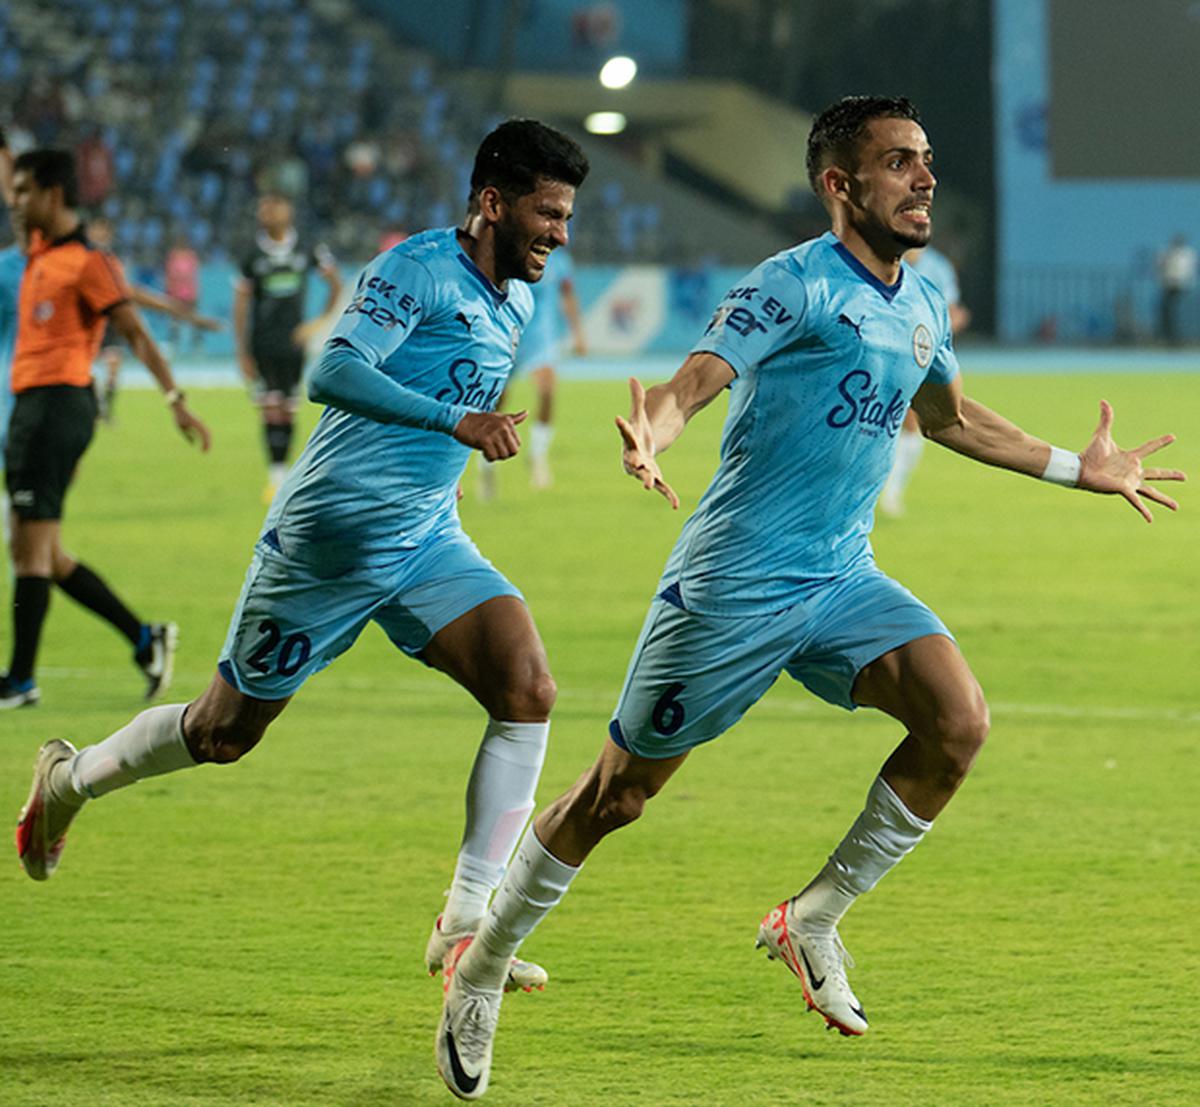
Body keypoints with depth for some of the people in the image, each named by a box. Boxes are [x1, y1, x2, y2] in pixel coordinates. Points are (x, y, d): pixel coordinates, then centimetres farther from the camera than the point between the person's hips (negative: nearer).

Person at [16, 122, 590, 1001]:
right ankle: (69, 779, 36)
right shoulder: (420, 270, -17)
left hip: (427, 540, 7)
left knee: (529, 692, -15)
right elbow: (333, 373, -29)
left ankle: (466, 923, -12)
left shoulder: (515, 301, 10)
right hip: (331, 533, -7)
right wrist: (453, 418, -36)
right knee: (226, 733, 7)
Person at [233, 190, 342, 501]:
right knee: (271, 411, -9)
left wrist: (318, 321, 5)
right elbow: (241, 305, 3)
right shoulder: (253, 259, 0)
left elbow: (335, 284, 14)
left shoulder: (307, 253, 3)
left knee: (289, 411, 5)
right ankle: (275, 477, -8)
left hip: (293, 344, 2)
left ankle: (283, 470, 14)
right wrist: (242, 352, -1)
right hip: (264, 345, -2)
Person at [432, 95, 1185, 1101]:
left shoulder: (925, 306, 10)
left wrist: (1080, 469, 33)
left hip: (843, 580, 7)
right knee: (620, 793, 1)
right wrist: (648, 437, -46)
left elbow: (950, 418, 30)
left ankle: (813, 921, -1)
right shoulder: (798, 285, -14)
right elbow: (693, 382, -24)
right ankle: (482, 964, 21)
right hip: (736, 583, -6)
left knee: (959, 720, -17)